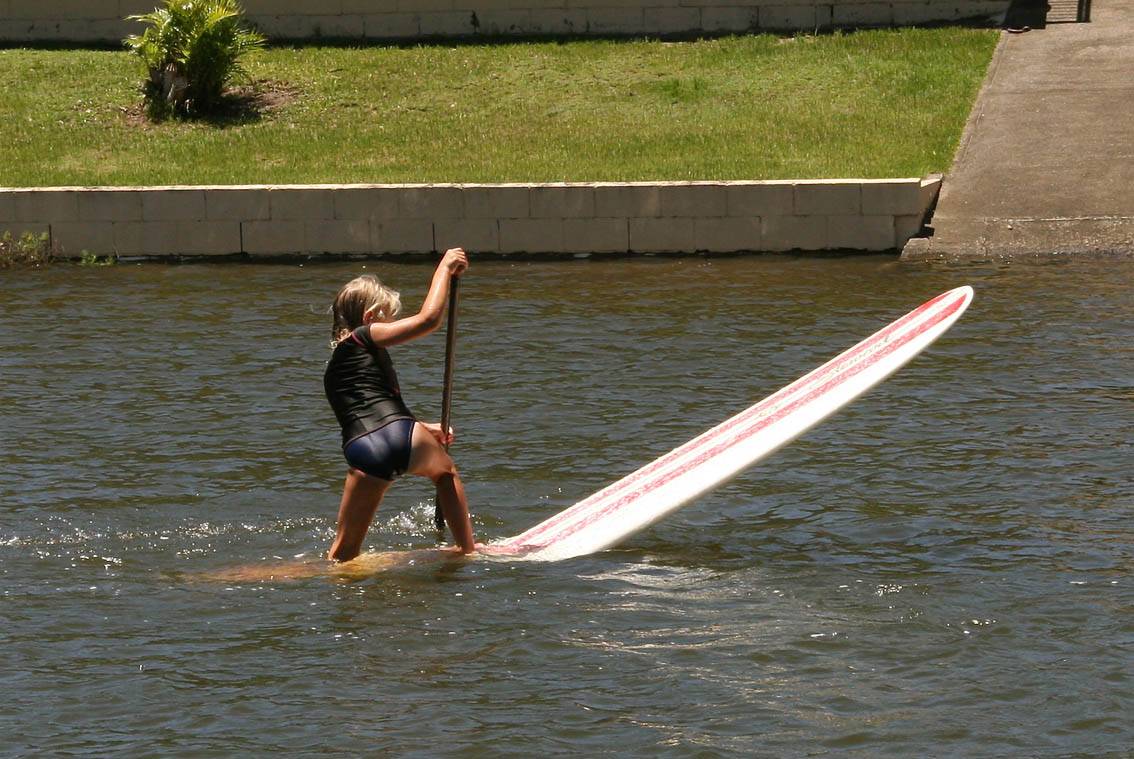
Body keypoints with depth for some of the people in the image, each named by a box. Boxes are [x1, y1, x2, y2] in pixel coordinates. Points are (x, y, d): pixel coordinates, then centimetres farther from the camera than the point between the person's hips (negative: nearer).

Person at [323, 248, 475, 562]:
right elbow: (429, 318, -1)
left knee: (344, 550, 6)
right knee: (445, 470, 30)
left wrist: (425, 429, 51)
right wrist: (445, 267, 11)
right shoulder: (365, 337, 10)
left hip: (363, 452, 3)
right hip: (403, 437, -3)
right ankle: (467, 548, 36)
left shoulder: (333, 369, 31)